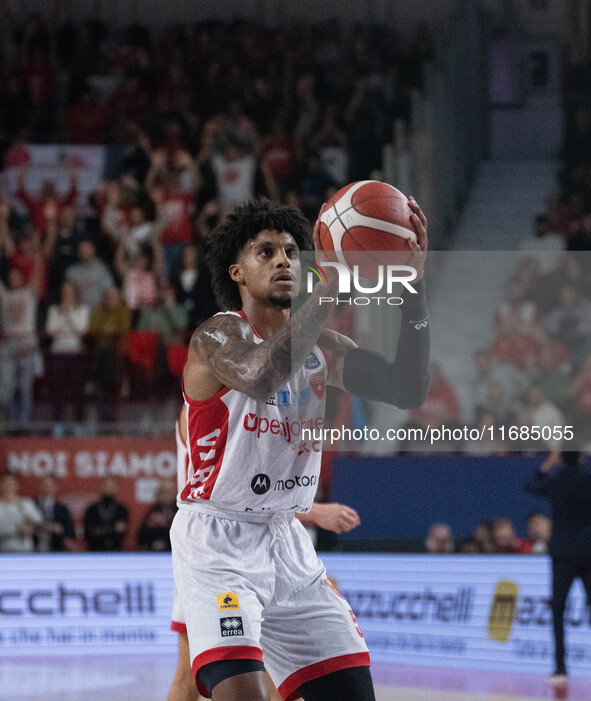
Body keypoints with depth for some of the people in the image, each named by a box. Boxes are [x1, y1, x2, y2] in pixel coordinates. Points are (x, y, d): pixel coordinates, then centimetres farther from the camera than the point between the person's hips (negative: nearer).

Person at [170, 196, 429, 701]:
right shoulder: (217, 337, -11)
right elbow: (261, 377, -34)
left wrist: (412, 286, -14)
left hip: (285, 541, 7)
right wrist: (331, 285, -37)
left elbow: (408, 391, -4)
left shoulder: (321, 346, 7)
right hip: (217, 544, -7)